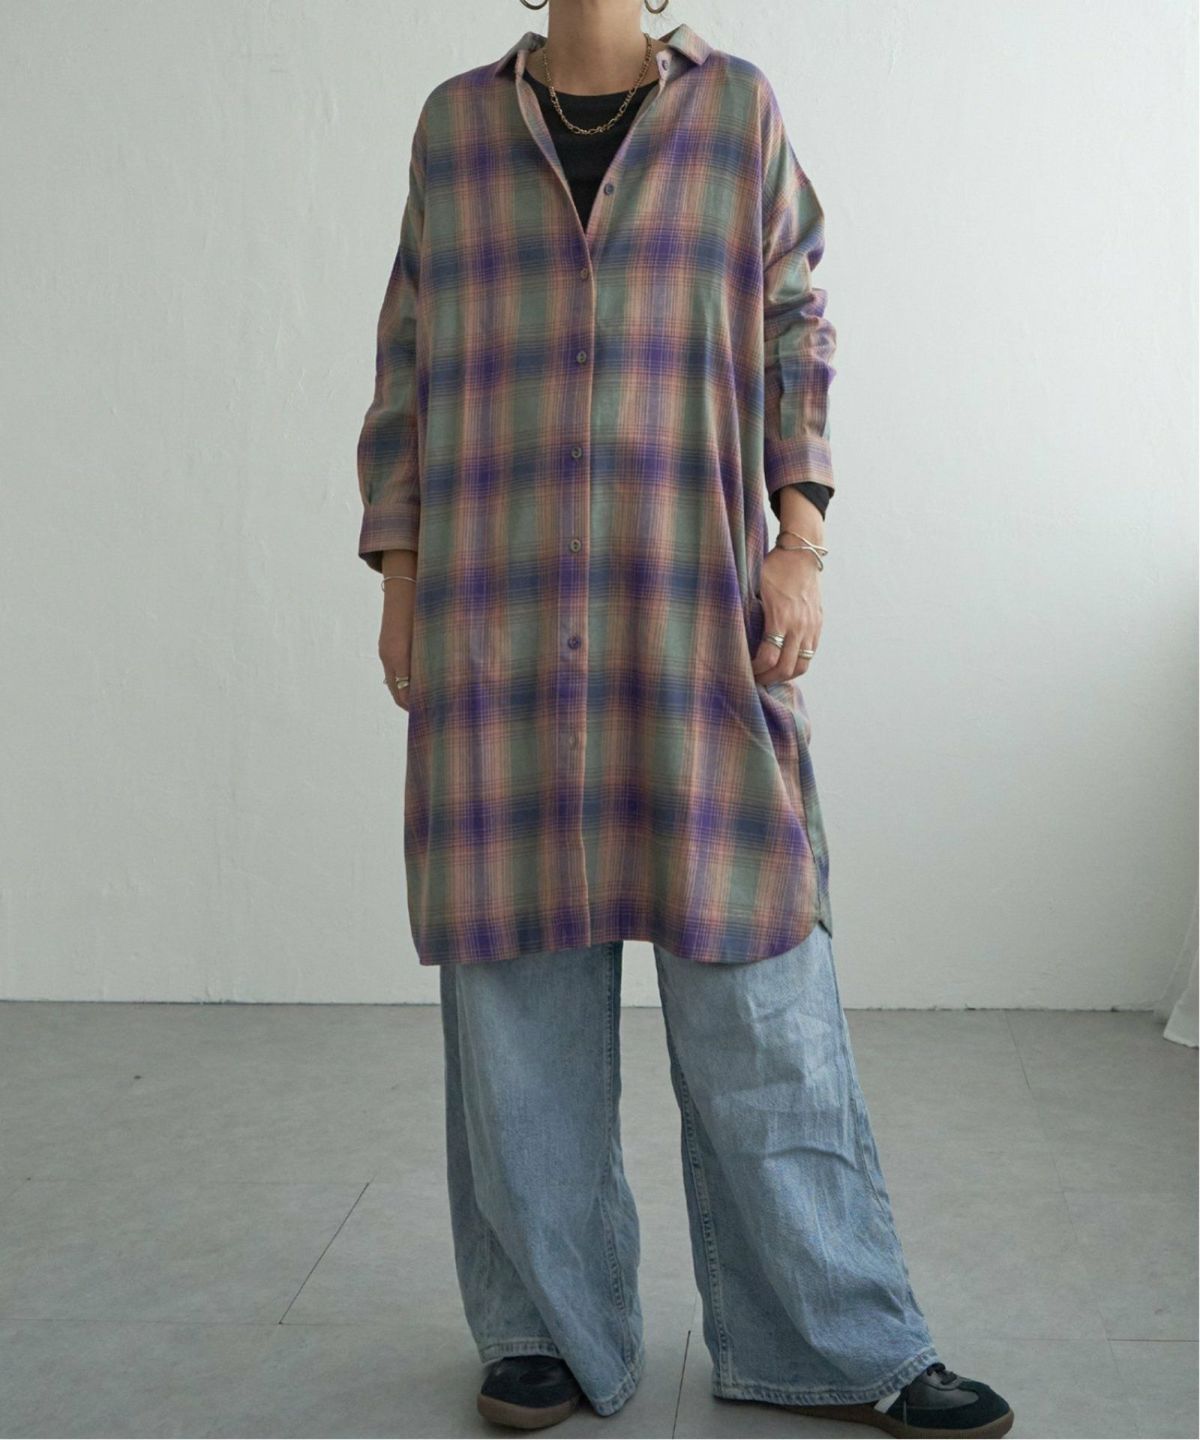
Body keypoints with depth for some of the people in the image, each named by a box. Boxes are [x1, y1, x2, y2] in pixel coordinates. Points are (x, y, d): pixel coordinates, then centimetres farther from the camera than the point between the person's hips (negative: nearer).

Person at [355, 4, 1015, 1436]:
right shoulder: (455, 124, 12)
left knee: (753, 963, -2)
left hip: (694, 609, -1)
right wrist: (398, 588, 5)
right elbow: (410, 368, 12)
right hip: (501, 621, 1)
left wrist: (801, 544, -3)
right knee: (520, 968, 2)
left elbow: (794, 335, 9)